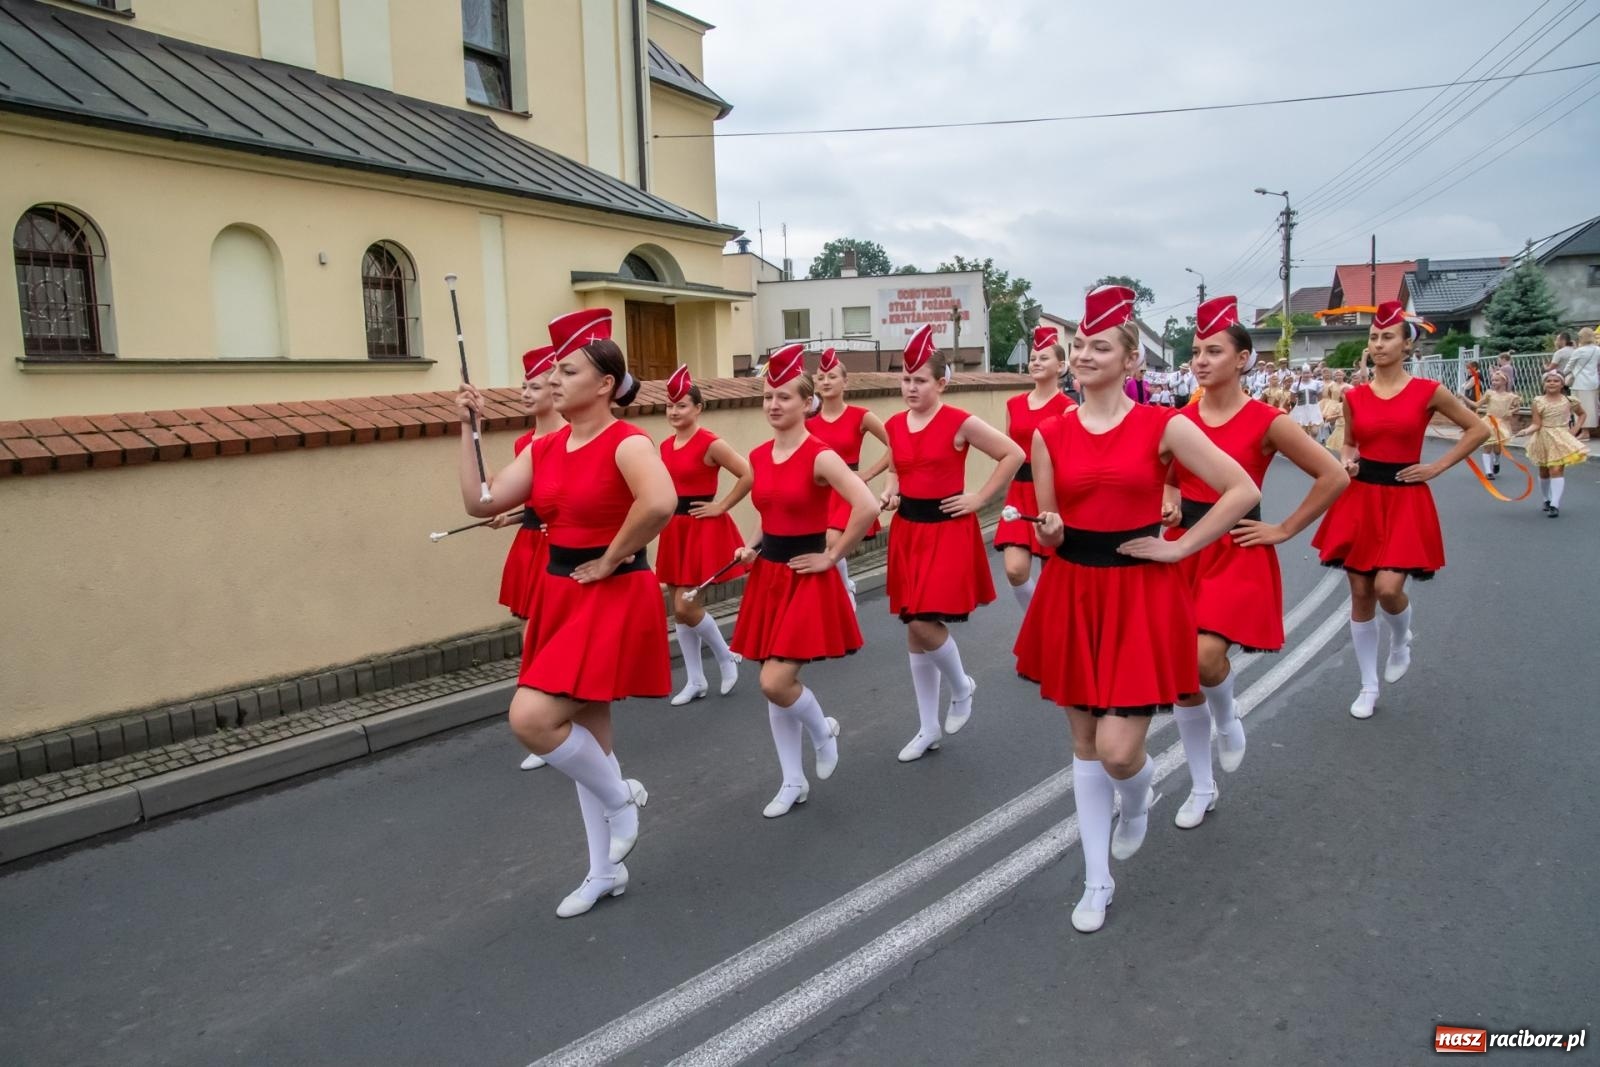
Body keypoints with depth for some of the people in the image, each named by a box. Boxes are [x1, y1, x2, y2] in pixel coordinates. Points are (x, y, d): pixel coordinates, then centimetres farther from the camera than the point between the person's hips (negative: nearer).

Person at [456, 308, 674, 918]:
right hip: (561, 596, 8)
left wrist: (611, 559, -24)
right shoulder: (545, 449, 8)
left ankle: (620, 797, 11)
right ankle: (604, 872, 29)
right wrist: (470, 428, 1)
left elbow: (660, 503, -35)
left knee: (530, 719, -17)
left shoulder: (626, 443, -16)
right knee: (586, 732, 14)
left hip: (614, 599, -8)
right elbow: (480, 503, 3)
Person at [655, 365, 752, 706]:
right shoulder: (666, 446, 8)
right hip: (675, 530, 7)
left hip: (704, 531, -7)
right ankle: (695, 681, 21)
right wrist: (667, 520, 10)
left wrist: (721, 506, -13)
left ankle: (726, 657, 16)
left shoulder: (710, 443, -13)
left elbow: (749, 475, -18)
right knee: (678, 609, 8)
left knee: (686, 607, -10)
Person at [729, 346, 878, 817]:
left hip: (807, 579, -7)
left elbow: (867, 508, -27)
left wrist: (832, 556, -18)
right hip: (768, 576, 7)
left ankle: (822, 730, 21)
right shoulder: (758, 457, 6)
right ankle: (793, 781, 26)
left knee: (775, 684, -12)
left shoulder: (821, 457, -16)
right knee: (777, 684, 10)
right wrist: (756, 548, 6)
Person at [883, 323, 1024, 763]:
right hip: (907, 530, 6)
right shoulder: (894, 425, 5)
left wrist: (979, 498, -8)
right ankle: (928, 729, 22)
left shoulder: (960, 422, -12)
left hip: (948, 531, -6)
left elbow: (1013, 454, -7)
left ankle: (962, 686, 20)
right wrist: (890, 493, 2)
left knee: (924, 624, -14)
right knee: (914, 629, 9)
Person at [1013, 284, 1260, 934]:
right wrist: (1048, 533, -14)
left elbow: (1243, 492, -6)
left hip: (1140, 599, -3)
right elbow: (1048, 530, 8)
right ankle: (1097, 880, 28)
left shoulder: (1162, 426, -6)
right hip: (1071, 596, 3)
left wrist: (1179, 547, -7)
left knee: (1118, 750, -7)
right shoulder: (1050, 434, 2)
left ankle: (1138, 802, 33)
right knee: (1084, 741, 11)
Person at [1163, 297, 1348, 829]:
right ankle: (1202, 787, 24)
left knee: (1205, 657, -25)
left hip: (1237, 555, -4)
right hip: (1183, 550, 5)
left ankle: (1227, 721, 13)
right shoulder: (1180, 419, 4)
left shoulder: (1266, 421, -8)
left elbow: (1334, 477, -5)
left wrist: (1283, 530, -5)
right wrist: (1168, 504, 0)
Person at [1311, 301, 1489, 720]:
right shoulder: (1355, 396, 3)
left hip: (1404, 501, -3)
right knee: (1361, 593, 5)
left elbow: (1478, 430, 5)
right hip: (1360, 500, 3)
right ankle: (1369, 686, 19)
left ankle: (1401, 643, 21)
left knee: (1388, 587, -17)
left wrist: (1436, 467, -2)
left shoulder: (1428, 392, -4)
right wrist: (1348, 461, -4)